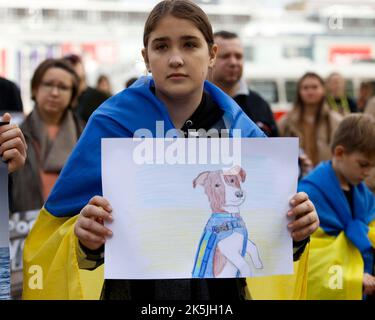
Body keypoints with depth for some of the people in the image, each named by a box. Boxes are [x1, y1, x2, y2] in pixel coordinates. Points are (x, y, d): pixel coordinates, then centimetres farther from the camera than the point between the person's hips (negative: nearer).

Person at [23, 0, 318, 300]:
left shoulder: (241, 129, -5)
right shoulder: (112, 124, -12)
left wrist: (296, 229, -21)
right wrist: (86, 237, -34)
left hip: (223, 287, 2)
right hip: (136, 288, -2)